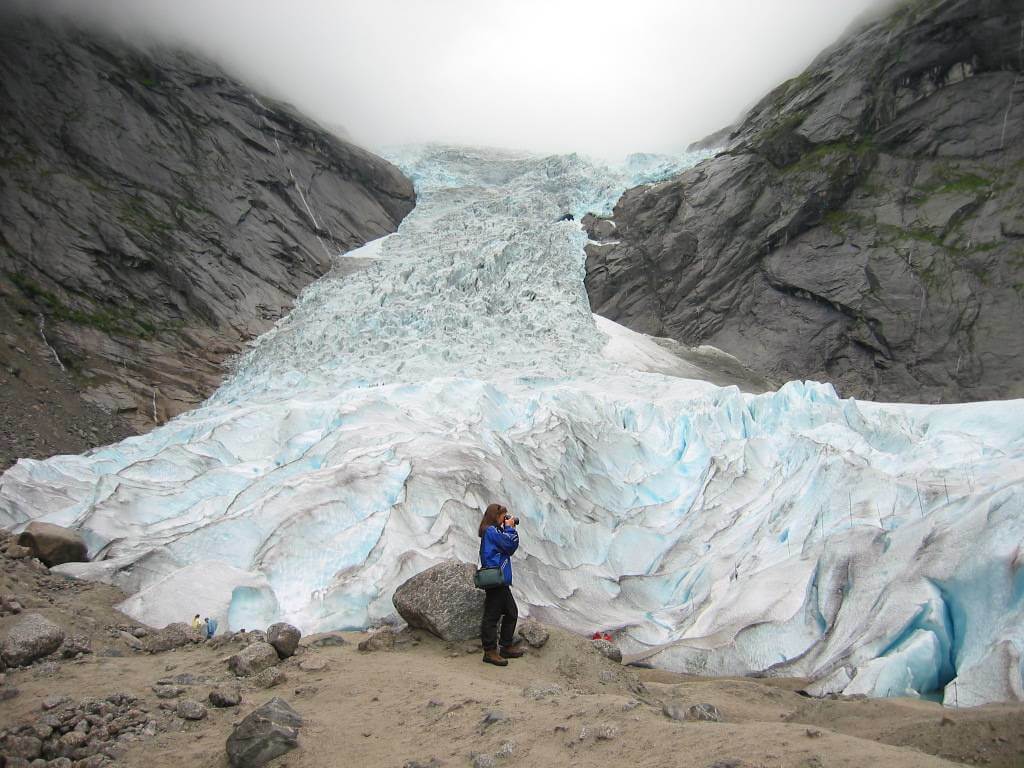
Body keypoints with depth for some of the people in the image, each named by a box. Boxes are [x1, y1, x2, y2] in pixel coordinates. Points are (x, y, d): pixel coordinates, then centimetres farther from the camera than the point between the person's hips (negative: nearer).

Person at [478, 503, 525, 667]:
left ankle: (506, 647, 23)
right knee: (492, 615, -5)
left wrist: (510, 529, 8)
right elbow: (510, 545, -15)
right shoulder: (491, 530, -12)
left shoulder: (494, 531, 19)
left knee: (511, 612, 16)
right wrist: (510, 528, -3)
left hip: (501, 581, 11)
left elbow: (510, 548, 17)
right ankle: (490, 652, -1)